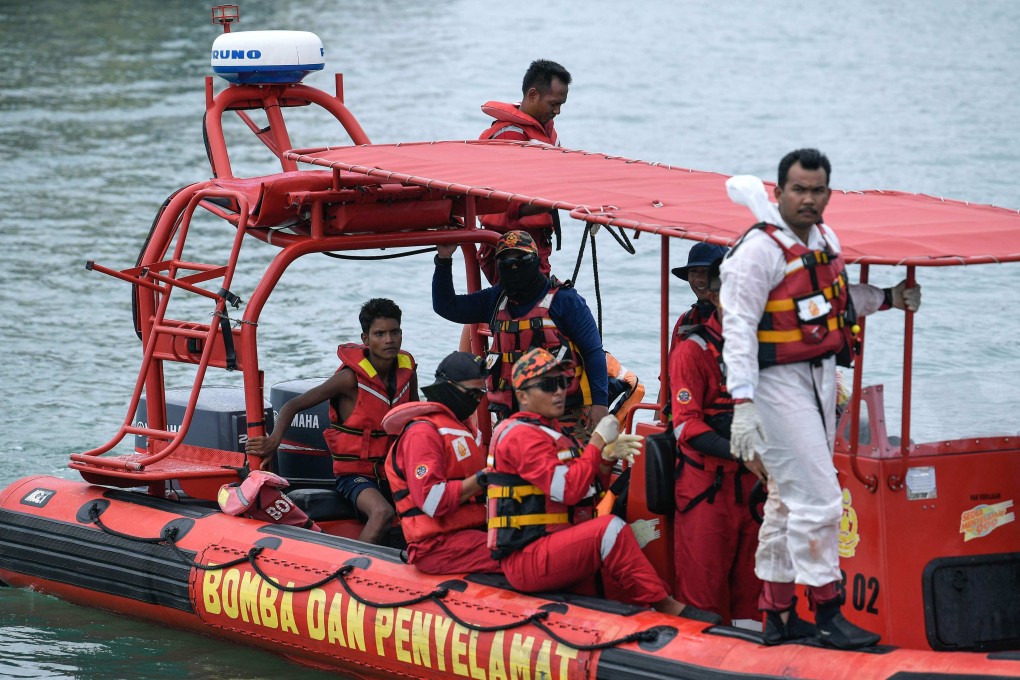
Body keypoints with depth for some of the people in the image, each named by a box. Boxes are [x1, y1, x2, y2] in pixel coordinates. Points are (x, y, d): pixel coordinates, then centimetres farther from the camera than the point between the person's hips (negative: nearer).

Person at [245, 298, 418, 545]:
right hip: (354, 472, -6)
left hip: (392, 469, 6)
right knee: (382, 513, -35)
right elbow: (293, 406, -14)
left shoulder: (407, 371, 2)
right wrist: (274, 441, -31)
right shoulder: (351, 378, -15)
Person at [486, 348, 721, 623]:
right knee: (610, 528, -25)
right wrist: (598, 442, -11)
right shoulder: (521, 435, -10)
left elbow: (587, 487, 19)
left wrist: (608, 458, 1)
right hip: (526, 558, -10)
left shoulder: (553, 432, 22)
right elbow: (569, 491, -20)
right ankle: (665, 607, -19)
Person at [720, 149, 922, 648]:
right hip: (777, 382, -9)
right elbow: (738, 327, -22)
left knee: (787, 498, 15)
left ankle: (778, 616, 23)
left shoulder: (825, 240, 8)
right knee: (817, 498, -11)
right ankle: (827, 614, -3)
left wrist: (889, 299, 12)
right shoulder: (761, 250, -18)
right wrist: (742, 404, -29)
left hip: (819, 377, 9)